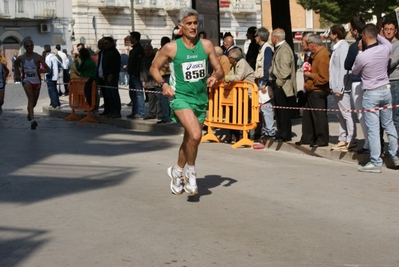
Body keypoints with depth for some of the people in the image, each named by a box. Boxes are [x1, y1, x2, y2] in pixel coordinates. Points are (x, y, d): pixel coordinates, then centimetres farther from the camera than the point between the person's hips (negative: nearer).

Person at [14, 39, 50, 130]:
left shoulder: (38, 57, -11)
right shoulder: (21, 58, -4)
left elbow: (47, 69, -14)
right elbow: (15, 63, 20)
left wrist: (40, 70, -32)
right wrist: (17, 74, 12)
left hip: (36, 81, 1)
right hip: (27, 80, -1)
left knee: (34, 102, 15)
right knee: (31, 99, -25)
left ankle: (29, 113, 50)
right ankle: (32, 120, -34)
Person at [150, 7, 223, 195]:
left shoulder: (206, 45, 1)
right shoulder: (171, 48, -7)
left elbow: (219, 69, 6)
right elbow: (154, 68, 5)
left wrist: (215, 77, -17)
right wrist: (163, 84, -12)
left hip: (201, 98, 5)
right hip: (181, 97, -4)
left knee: (189, 139, 17)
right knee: (195, 135, -25)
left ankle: (177, 172, 40)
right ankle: (191, 172, -1)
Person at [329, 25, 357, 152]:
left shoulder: (343, 47, -13)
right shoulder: (337, 47, 15)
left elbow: (343, 69, -19)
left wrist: (339, 88, -20)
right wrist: (334, 87, 14)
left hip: (342, 88, -10)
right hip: (336, 88, 10)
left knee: (346, 114, -6)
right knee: (341, 115, 13)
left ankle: (351, 141, -3)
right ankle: (342, 139, 20)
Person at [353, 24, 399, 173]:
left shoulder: (362, 56, -19)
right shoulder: (385, 49, -5)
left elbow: (354, 71, 3)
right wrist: (376, 34, 23)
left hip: (370, 94, -5)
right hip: (386, 90, 5)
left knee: (373, 129, -1)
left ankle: (376, 163, 2)